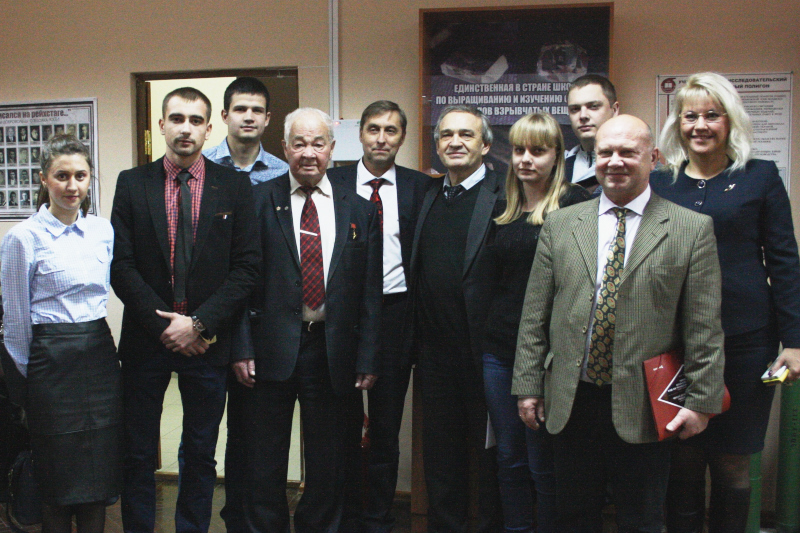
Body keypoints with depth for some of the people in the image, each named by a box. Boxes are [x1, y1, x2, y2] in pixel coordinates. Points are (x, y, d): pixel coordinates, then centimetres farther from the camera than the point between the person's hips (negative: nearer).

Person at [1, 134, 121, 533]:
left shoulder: (103, 231, 6)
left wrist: (99, 340, 17)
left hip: (100, 355, 4)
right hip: (52, 361, -4)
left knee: (99, 468, 9)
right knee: (58, 474, 6)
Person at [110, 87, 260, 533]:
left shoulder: (235, 186, 2)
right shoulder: (132, 184, 4)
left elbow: (247, 266, -4)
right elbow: (121, 265, -2)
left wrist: (199, 323, -12)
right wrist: (165, 324, -10)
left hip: (207, 341, 0)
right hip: (146, 339, 1)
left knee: (201, 457, 10)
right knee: (138, 455, 10)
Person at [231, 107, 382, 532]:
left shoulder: (360, 210, 6)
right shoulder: (258, 201, 1)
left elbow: (370, 291, 5)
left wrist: (367, 358, -1)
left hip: (333, 351, 2)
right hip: (270, 349, -1)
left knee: (328, 464, 13)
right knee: (264, 465, 9)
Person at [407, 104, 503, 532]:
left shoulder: (505, 197, -9)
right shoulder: (428, 195, 12)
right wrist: (415, 337, 10)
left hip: (485, 349, -6)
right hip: (435, 349, 6)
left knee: (490, 452, 9)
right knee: (440, 451, 17)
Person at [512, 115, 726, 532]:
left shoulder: (692, 229, -1)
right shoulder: (560, 225, 7)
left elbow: (704, 327, -3)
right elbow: (535, 316, 6)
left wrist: (702, 401, -6)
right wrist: (527, 385, 3)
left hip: (643, 407, -2)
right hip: (571, 402, 2)